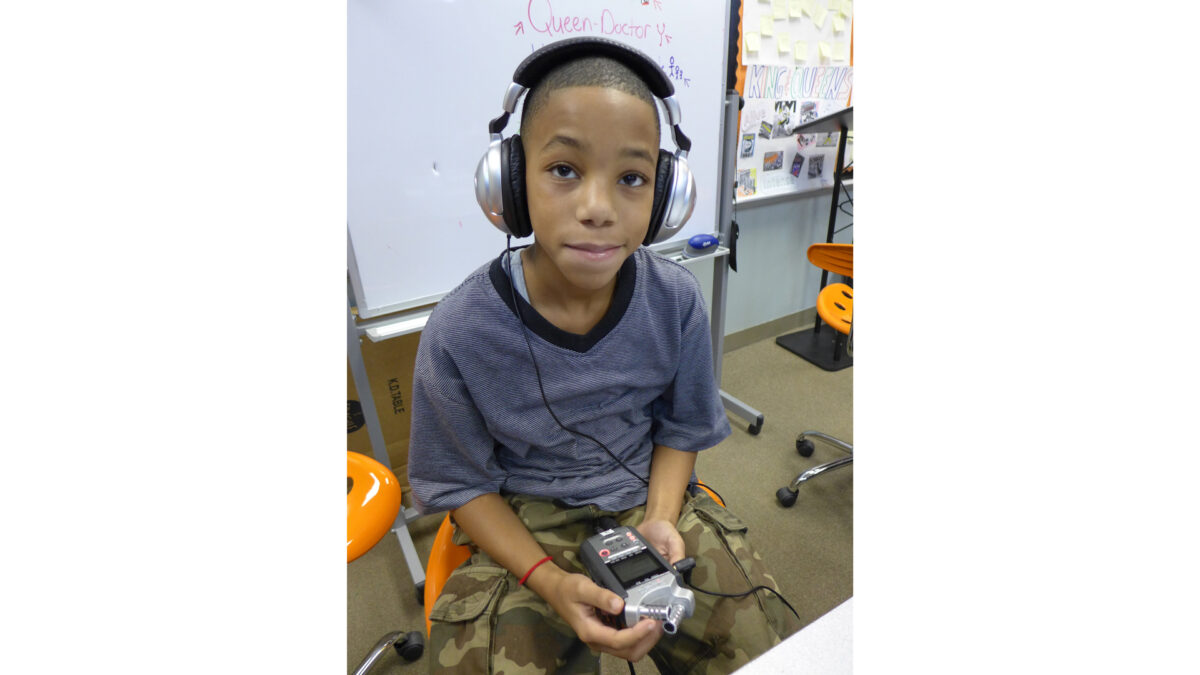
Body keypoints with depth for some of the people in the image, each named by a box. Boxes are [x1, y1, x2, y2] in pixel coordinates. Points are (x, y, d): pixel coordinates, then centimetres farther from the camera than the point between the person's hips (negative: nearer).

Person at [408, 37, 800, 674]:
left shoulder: (677, 301, -13)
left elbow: (680, 430, 2)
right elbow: (462, 484, -8)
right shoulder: (458, 334, -21)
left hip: (652, 498, 3)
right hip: (523, 528, -1)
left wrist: (659, 519, -14)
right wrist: (550, 583, -19)